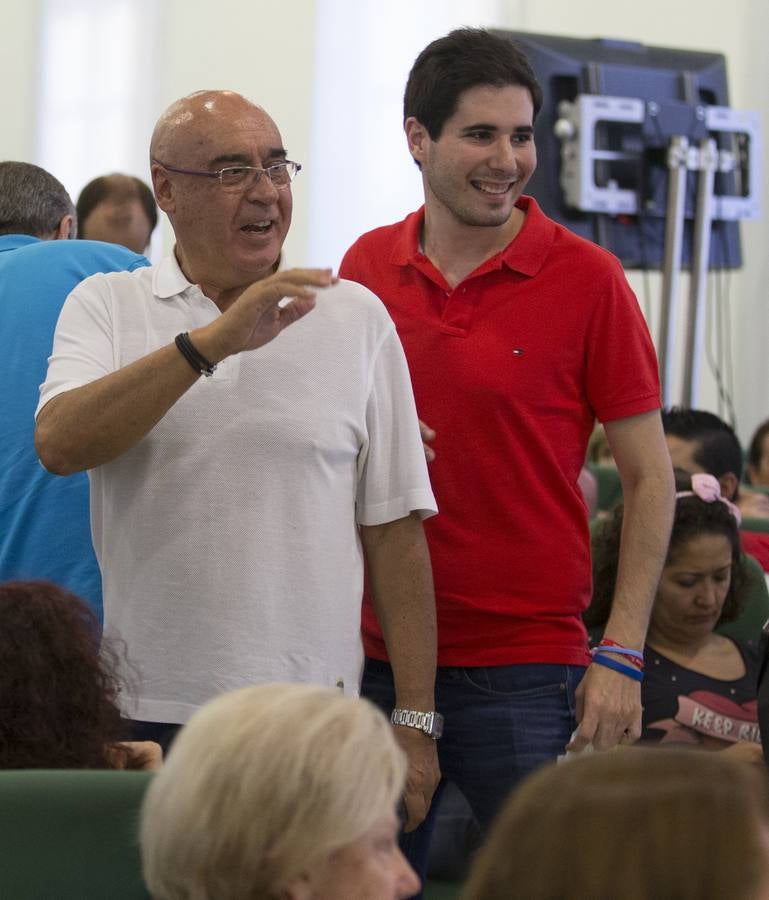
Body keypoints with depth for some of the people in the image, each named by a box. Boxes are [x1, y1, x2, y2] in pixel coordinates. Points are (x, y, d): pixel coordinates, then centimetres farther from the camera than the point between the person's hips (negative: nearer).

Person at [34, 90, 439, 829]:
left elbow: (394, 527, 5)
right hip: (148, 713, 0)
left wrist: (415, 719, 1)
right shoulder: (106, 309, 5)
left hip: (311, 719, 0)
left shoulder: (355, 317, 7)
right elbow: (60, 445, -15)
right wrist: (212, 342, -22)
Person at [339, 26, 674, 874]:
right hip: (375, 658, 4)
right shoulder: (367, 267, 6)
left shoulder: (586, 279, -4)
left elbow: (649, 478, -3)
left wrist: (622, 654, -10)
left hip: (526, 666, -4)